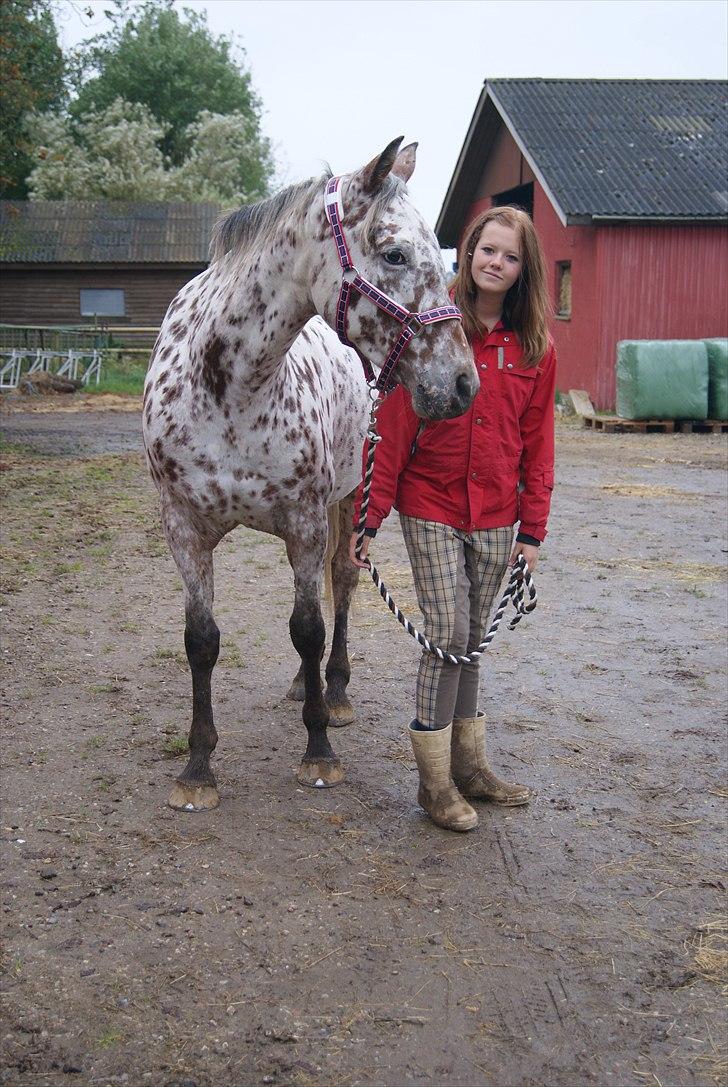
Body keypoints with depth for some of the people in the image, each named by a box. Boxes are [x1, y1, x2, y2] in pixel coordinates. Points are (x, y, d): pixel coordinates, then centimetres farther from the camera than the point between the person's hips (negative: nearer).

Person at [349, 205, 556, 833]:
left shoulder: (536, 349, 3)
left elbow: (537, 445, 6)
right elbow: (392, 430, -8)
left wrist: (533, 529, 2)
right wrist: (368, 519, -9)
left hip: (494, 518, 4)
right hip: (431, 506, -3)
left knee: (472, 641, 13)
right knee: (448, 637, -6)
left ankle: (468, 767, 27)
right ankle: (434, 782, 8)